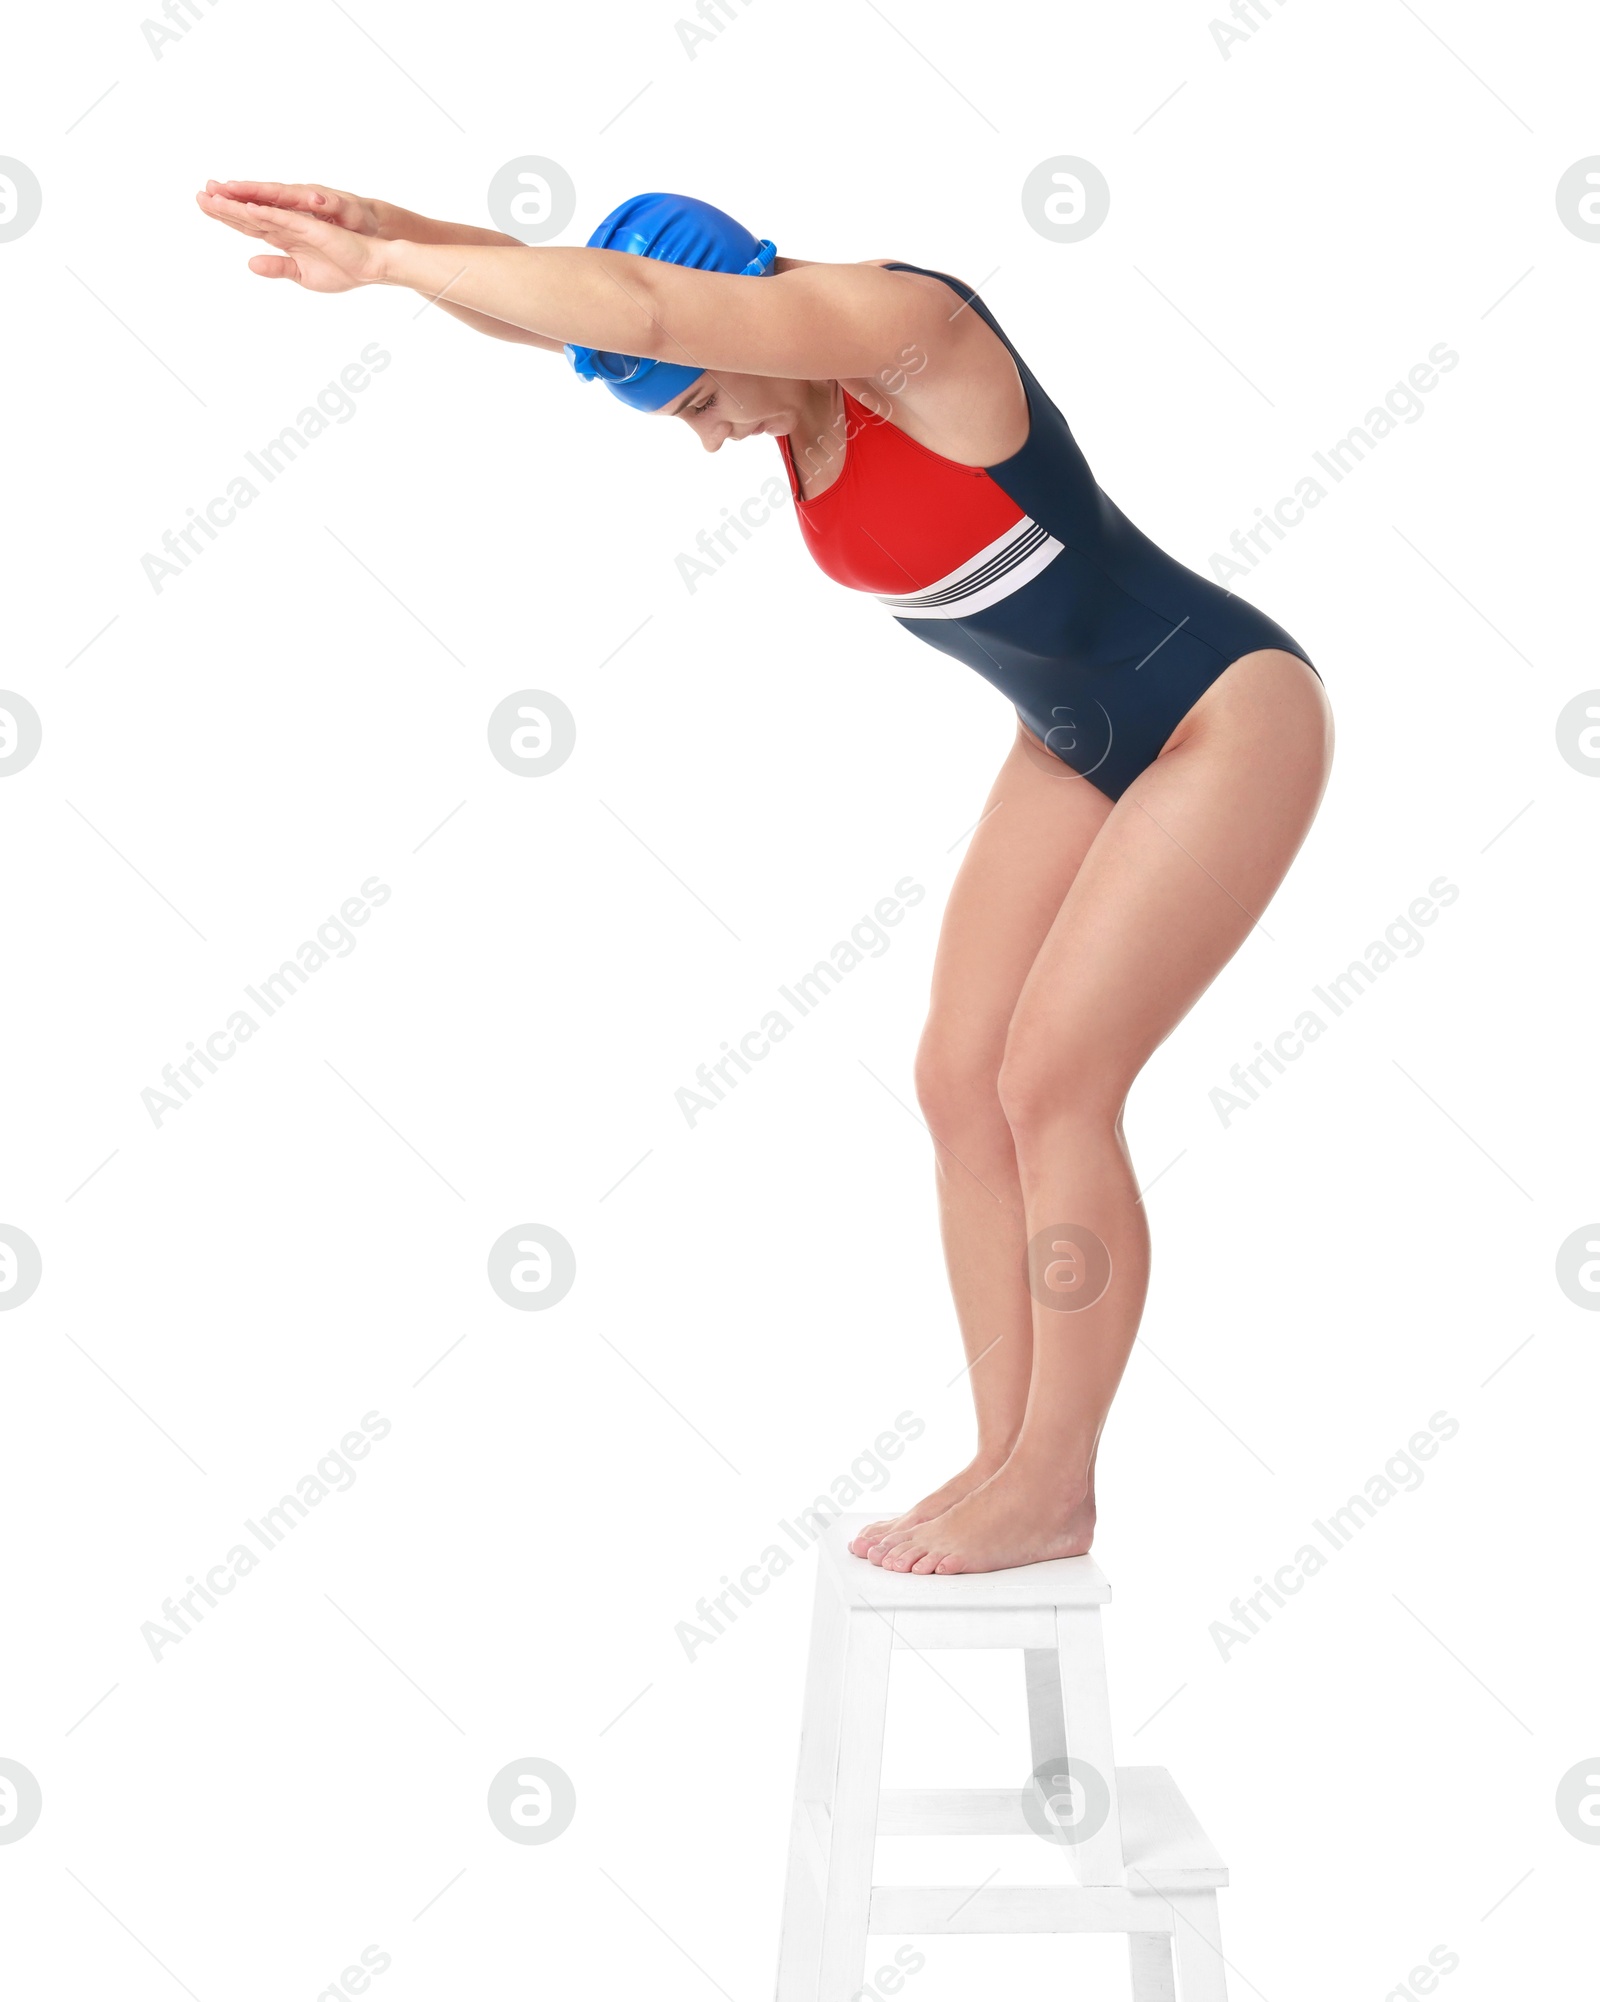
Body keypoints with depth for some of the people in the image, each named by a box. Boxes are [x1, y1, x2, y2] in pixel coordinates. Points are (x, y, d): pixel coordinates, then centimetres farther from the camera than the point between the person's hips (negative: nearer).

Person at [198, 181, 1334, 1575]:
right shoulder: (791, 358, -1)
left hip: (1230, 719, -9)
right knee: (962, 1083, -1)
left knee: (1051, 1084, -15)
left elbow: (631, 302, -39)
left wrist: (383, 258, -31)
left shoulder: (910, 324, -26)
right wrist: (387, 235, -26)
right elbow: (562, 307, -9)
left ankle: (1054, 1487, 0)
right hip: (1085, 741, 9)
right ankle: (1007, 1464, 8)